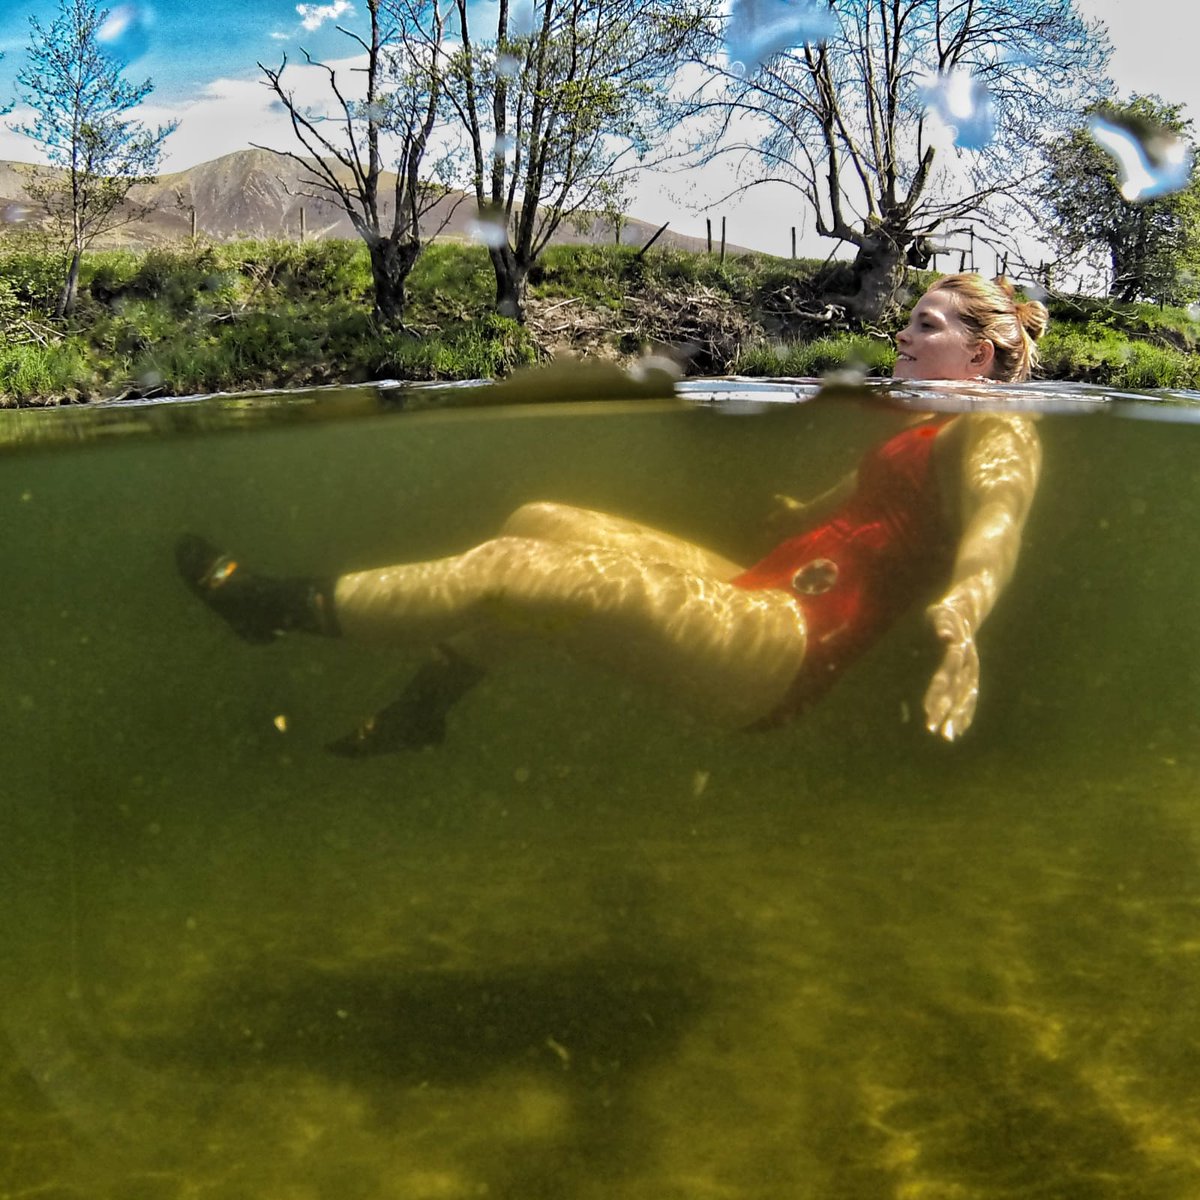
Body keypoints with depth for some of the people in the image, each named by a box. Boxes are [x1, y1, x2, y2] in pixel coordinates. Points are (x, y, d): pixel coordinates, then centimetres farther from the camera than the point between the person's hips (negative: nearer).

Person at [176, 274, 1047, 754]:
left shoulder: (995, 432, -4)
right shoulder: (918, 437, 24)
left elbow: (995, 530, -27)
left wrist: (959, 623, -47)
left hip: (785, 650, -10)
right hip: (762, 604, 10)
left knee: (507, 574, -16)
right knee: (536, 522, 8)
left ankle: (281, 608, -1)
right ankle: (424, 707, 15)